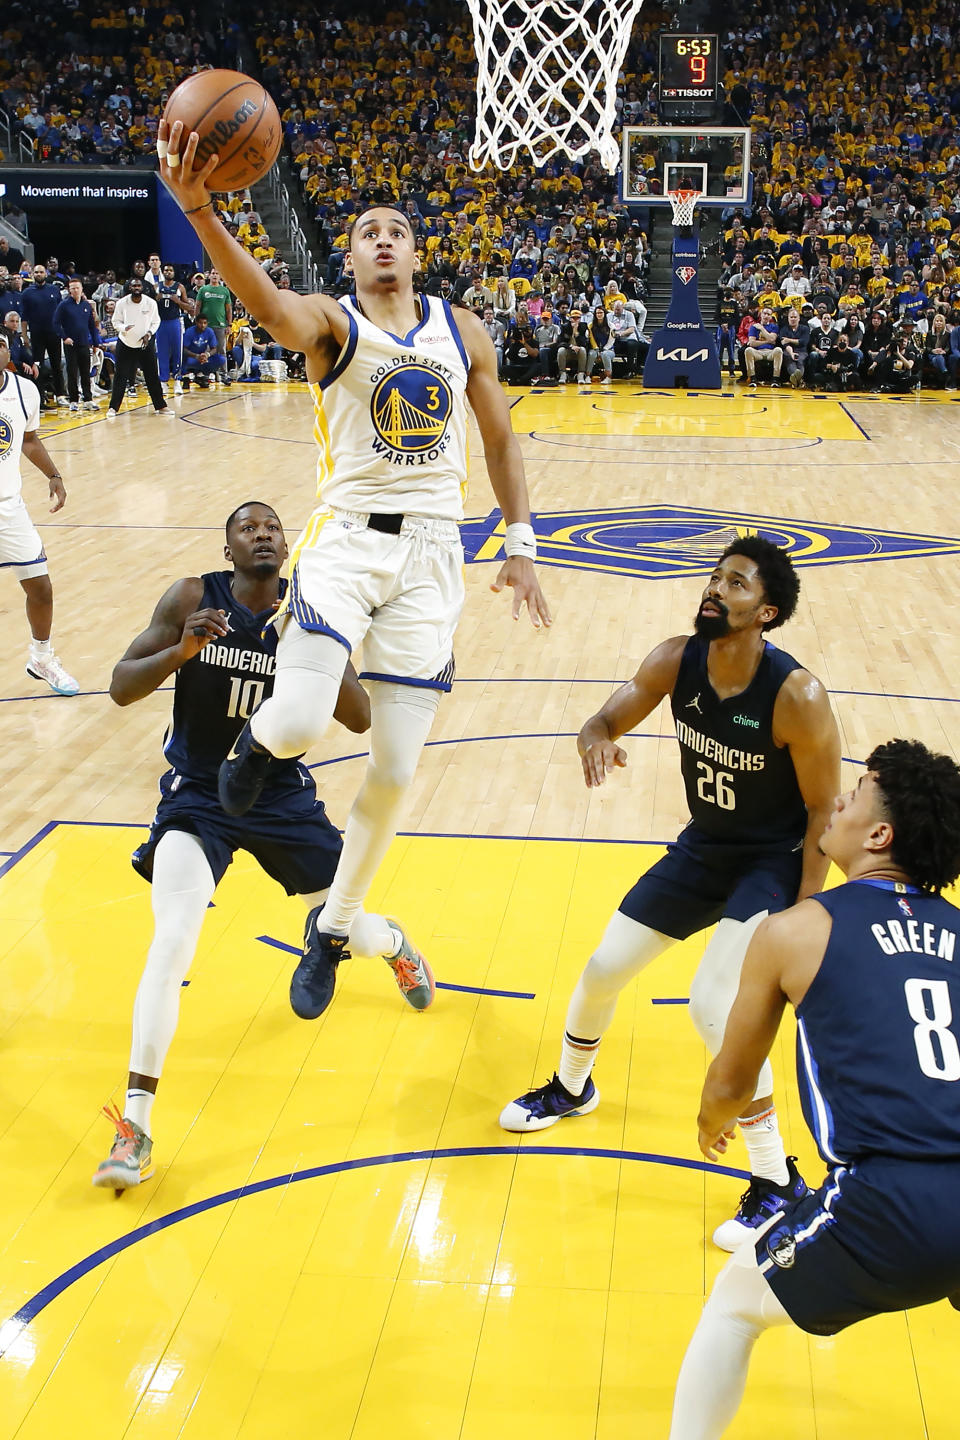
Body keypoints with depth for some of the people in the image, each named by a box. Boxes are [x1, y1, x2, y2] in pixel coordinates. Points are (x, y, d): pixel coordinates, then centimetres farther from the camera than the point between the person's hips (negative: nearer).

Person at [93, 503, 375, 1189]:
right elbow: (121, 687, -12)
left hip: (283, 792, 3)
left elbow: (360, 719, -8)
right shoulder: (194, 598, -11)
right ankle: (135, 1126, -13)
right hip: (199, 795, -2)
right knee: (172, 945, -21)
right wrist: (182, 650, -30)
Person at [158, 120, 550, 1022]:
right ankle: (257, 740, 15)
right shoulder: (331, 323, -2)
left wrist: (519, 545, 8)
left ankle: (335, 928, 26)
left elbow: (500, 441, 17)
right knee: (299, 723, -27)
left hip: (432, 552, 3)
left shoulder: (462, 331, 10)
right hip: (347, 539, -3)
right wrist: (198, 206, -44)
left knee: (395, 771, 4)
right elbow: (268, 306, -26)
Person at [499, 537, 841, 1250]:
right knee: (604, 968, 10)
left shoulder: (798, 697, -28)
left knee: (714, 1004, -23)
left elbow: (824, 812, -18)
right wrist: (596, 740, -27)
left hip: (774, 862, -6)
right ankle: (571, 1089, 42)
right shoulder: (676, 662, -13)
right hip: (703, 846, 6)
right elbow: (606, 720, -1)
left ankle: (778, 1184, -5)